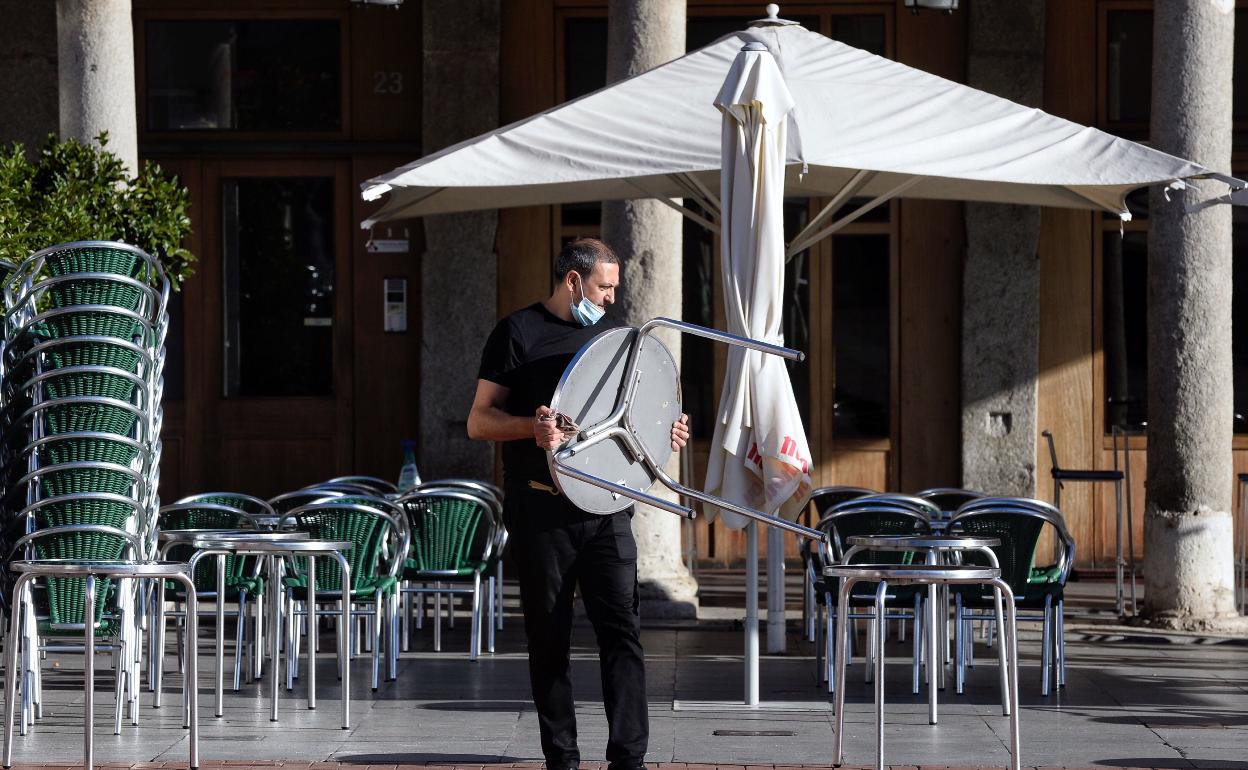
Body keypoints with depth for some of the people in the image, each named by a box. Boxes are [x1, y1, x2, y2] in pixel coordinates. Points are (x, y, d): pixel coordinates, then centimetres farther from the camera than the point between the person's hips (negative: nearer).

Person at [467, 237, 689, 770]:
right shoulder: (518, 333, 0)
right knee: (550, 640, 2)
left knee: (622, 630, -5)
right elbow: (479, 422, -4)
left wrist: (665, 432, 4)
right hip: (541, 511, -4)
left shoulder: (612, 335, 15)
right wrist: (533, 427, -23)